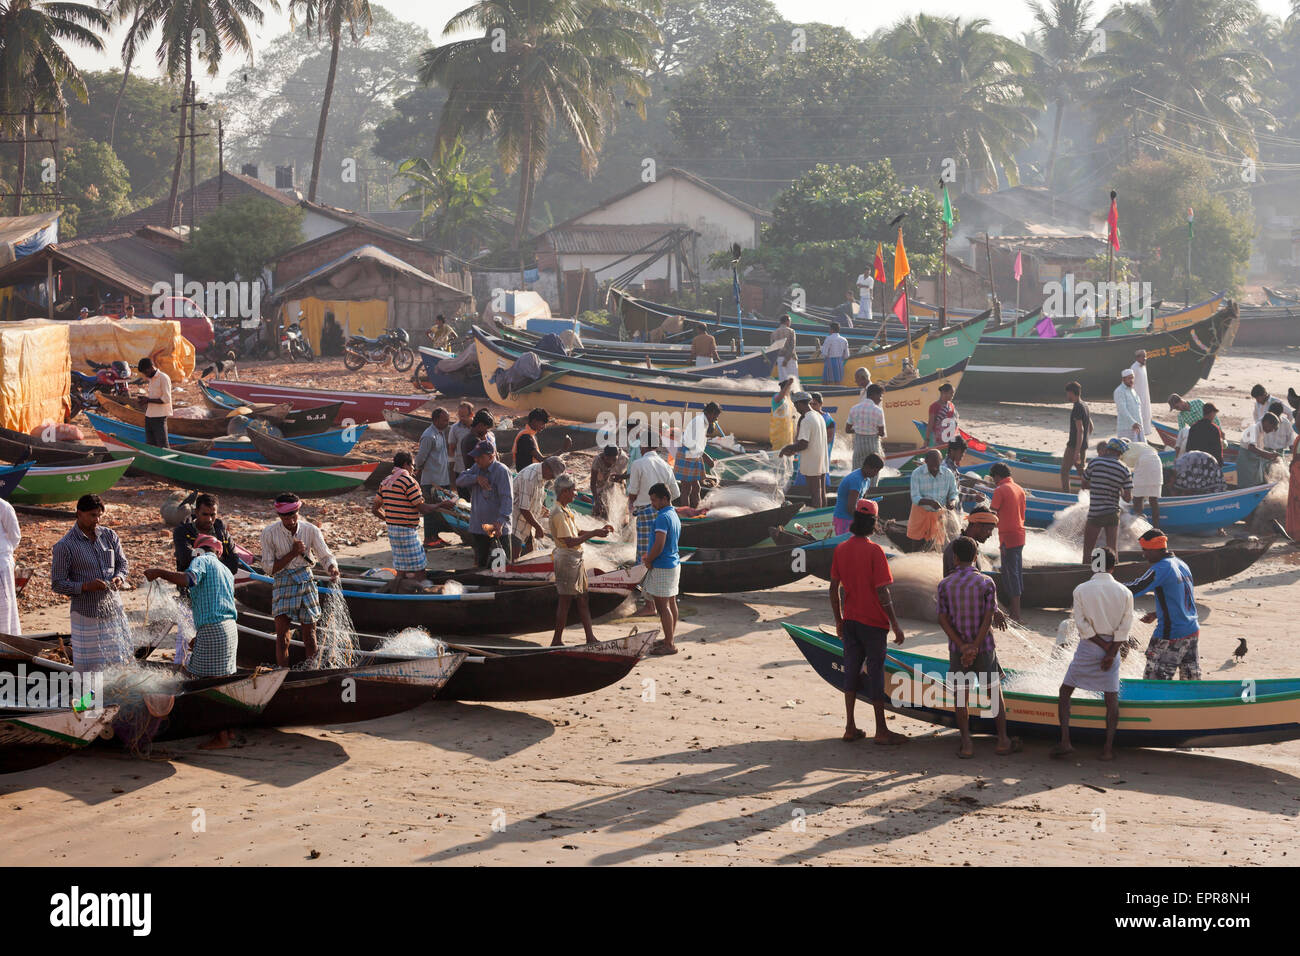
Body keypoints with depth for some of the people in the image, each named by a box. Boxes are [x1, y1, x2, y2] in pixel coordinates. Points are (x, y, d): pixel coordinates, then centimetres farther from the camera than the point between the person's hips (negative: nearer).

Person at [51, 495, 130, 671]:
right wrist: (85, 586, -25)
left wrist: (119, 578, -7)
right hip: (86, 614, -5)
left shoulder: (109, 535, 4)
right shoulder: (64, 546, -11)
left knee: (117, 660, 8)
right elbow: (57, 584, -9)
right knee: (88, 667, -1)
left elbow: (122, 562, 17)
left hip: (113, 609, 5)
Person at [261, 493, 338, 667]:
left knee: (309, 635, 6)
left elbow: (325, 555, -1)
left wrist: (332, 568, -24)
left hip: (306, 581, 2)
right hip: (282, 584, -2)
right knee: (282, 636, -7)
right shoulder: (269, 533, -8)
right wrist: (293, 553, -16)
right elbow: (268, 568, -7)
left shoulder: (311, 530, -4)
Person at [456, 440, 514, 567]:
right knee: (481, 564, 15)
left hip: (498, 529, -7)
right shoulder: (477, 467, 10)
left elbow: (507, 498, -22)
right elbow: (459, 480, 3)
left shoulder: (502, 471, -15)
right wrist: (476, 478, -16)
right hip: (478, 528, 7)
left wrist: (500, 522, -34)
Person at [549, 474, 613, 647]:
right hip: (566, 559, -10)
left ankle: (590, 638, 15)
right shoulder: (558, 513, -19)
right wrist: (593, 534, -20)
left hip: (575, 559, 10)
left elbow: (577, 533, 17)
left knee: (582, 598, 11)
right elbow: (570, 541, -24)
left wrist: (599, 531, 7)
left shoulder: (565, 510, 13)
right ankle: (556, 641, 6)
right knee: (565, 600, -2)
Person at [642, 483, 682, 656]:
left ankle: (669, 645, -4)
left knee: (662, 606, -6)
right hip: (674, 563, 10)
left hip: (662, 568, -10)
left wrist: (648, 561, -10)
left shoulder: (662, 518, -20)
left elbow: (659, 545, -26)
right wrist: (649, 556, 13)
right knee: (671, 603, 16)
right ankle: (670, 638, 26)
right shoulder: (674, 516, 12)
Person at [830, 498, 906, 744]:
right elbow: (882, 592, -16)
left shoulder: (840, 549, 2)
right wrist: (895, 624, -11)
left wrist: (838, 621, 17)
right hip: (873, 622, -5)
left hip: (849, 620, 5)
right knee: (875, 671, 2)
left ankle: (850, 728, 14)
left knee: (851, 669, 12)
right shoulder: (874, 551, -15)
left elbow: (834, 588, 7)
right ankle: (881, 731, 7)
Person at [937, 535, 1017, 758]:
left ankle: (966, 744, 5)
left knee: (961, 697, 7)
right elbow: (988, 619, -14)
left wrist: (962, 646, -12)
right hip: (984, 648, -1)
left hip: (957, 649, 1)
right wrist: (974, 647, -16)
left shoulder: (945, 585, -4)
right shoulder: (986, 583, -8)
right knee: (995, 694, 11)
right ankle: (1003, 740, 14)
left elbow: (943, 619, -8)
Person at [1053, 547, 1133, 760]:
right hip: (1112, 649, 2)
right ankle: (1108, 748, 4)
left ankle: (1065, 741, -2)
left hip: (1088, 647, -2)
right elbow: (1124, 628, -4)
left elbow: (1082, 624, -9)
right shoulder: (1124, 592, -1)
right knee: (1111, 697, 7)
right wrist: (1111, 653, -6)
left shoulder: (1081, 590, -7)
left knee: (1065, 691, 8)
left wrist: (1102, 645, -3)